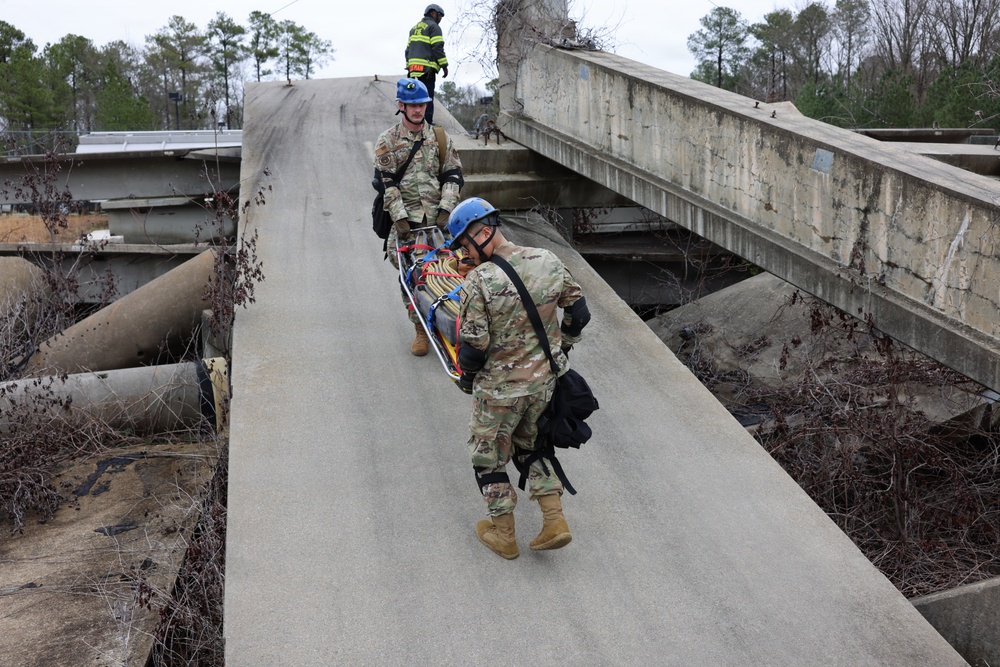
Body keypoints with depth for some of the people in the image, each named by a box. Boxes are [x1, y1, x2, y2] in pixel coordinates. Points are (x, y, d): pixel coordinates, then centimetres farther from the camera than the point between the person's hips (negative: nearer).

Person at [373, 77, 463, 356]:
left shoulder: (440, 137, 9)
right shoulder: (387, 141, 3)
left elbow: (453, 176, 8)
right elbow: (386, 184, -3)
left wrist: (445, 210, -6)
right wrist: (400, 218, -12)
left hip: (438, 218, 2)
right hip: (405, 220, -1)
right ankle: (421, 330, 10)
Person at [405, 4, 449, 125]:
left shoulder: (415, 28, 25)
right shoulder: (433, 26, 0)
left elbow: (408, 50, 23)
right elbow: (438, 48, -11)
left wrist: (408, 66, 24)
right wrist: (444, 66, -9)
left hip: (414, 66, 8)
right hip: (427, 67, -8)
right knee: (427, 96, -9)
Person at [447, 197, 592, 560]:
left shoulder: (479, 280, -21)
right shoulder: (549, 261, -5)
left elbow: (473, 345, -19)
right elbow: (578, 314, 4)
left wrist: (466, 377, 1)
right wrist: (559, 351, 19)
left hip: (499, 387, -5)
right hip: (544, 380, 6)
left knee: (488, 453, 16)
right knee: (529, 446, 26)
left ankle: (503, 533, 27)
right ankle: (555, 520, 19)